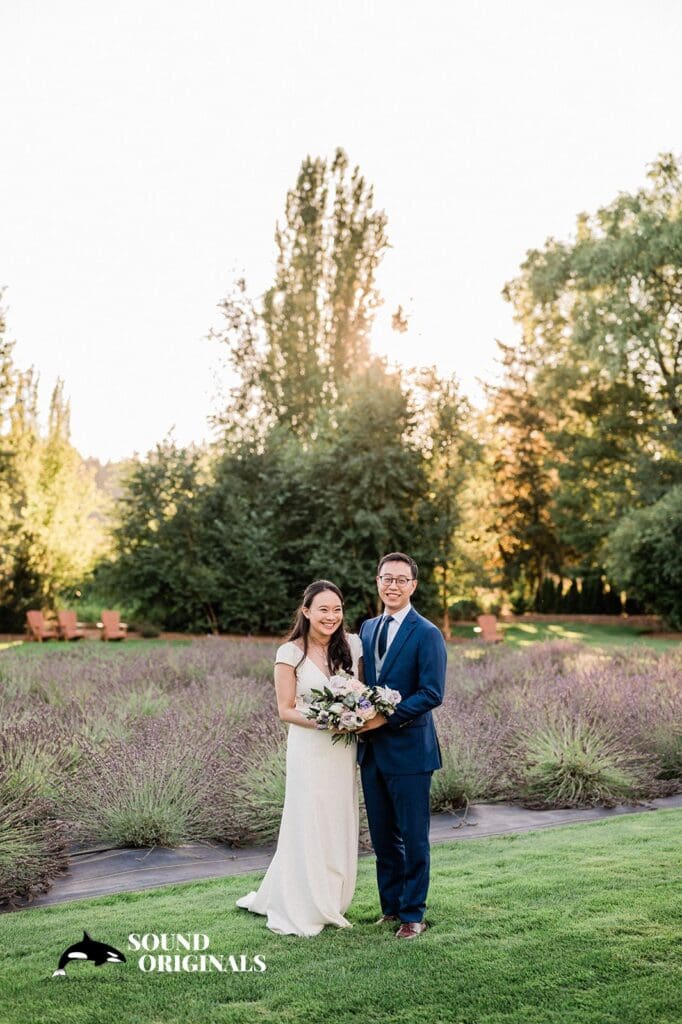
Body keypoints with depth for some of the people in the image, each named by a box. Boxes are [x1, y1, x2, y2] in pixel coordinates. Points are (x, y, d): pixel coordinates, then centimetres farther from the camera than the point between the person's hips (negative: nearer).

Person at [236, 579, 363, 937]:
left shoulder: (352, 645, 0)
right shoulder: (290, 654, -11)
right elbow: (286, 710, -8)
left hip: (345, 749, 4)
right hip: (310, 749, -4)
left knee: (341, 826, 12)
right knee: (308, 826, 3)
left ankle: (329, 902, 30)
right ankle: (301, 911, 20)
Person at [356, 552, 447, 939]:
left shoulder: (427, 634, -10)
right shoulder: (367, 628, 11)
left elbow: (432, 693, -17)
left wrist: (387, 717, -22)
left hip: (408, 750, -6)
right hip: (372, 749, 6)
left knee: (413, 837, 6)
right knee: (383, 836, 15)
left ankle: (413, 914, 19)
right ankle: (391, 906, 29)